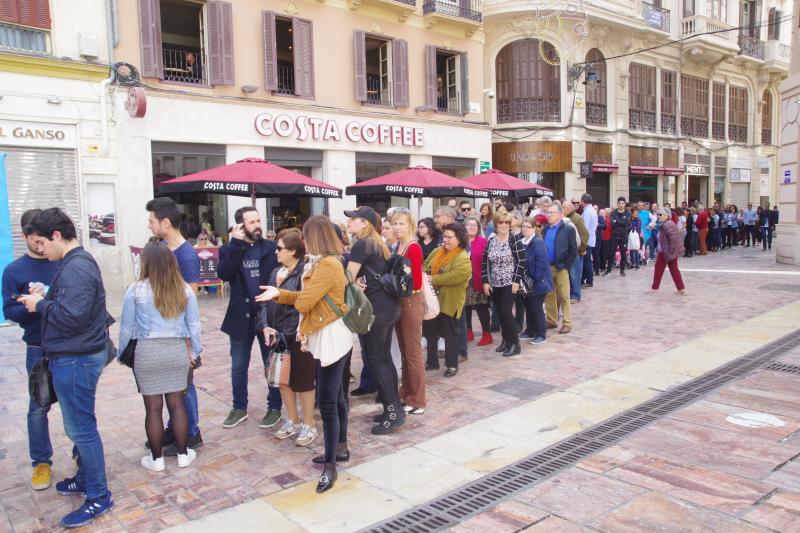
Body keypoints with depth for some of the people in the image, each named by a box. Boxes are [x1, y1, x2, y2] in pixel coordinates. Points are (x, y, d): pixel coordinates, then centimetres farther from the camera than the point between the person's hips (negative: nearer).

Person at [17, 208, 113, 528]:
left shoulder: (76, 267, -21)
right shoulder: (76, 262, 13)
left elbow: (71, 316, -28)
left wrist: (40, 305, -13)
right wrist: (45, 298, 4)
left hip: (75, 360, -10)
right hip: (75, 356, 10)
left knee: (81, 427, -1)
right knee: (78, 425, 21)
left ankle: (99, 497, 10)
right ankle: (86, 478, 36)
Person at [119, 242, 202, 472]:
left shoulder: (136, 290, -8)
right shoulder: (184, 289, -1)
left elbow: (127, 328, -2)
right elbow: (194, 324, 3)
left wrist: (122, 354, 12)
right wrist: (194, 351, 13)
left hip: (147, 352, -2)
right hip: (178, 350, 2)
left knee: (153, 407, 8)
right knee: (177, 403, 13)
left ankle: (156, 458, 20)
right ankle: (183, 454, 22)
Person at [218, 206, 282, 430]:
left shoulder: (272, 248, -1)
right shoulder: (230, 250, 1)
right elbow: (224, 274, -17)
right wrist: (237, 243, -19)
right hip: (240, 317, 2)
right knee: (238, 367, 13)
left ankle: (274, 407, 23)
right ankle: (239, 407, 30)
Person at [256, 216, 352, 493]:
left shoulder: (328, 265, -21)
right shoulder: (324, 262, 11)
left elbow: (303, 302, -20)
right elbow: (308, 298, 11)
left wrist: (283, 295, 3)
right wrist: (279, 294, 7)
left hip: (331, 338, -11)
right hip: (326, 337, 11)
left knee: (327, 403, -5)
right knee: (335, 397, 19)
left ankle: (330, 466, 4)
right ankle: (340, 449, 33)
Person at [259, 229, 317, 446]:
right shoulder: (275, 273, 9)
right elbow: (266, 302, 9)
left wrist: (283, 334, -19)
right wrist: (265, 326, -7)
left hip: (297, 338, -8)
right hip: (277, 337, 8)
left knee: (302, 381, 5)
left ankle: (308, 426, 21)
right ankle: (292, 421, 33)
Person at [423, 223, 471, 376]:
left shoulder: (463, 259, -15)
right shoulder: (436, 252, 9)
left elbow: (454, 276, -27)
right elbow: (426, 266, 11)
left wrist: (432, 280, -24)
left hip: (449, 303, -7)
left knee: (449, 333, 4)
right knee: (430, 331, 16)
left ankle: (452, 365, 18)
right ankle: (432, 361, 30)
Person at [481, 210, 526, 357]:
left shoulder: (515, 241, -7)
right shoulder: (490, 242, 7)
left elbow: (521, 262, -11)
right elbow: (485, 263, 8)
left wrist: (516, 281, -16)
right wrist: (485, 281, 1)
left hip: (510, 283, -5)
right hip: (494, 284, 5)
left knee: (506, 311, -12)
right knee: (500, 312, 9)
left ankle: (514, 343, -2)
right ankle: (506, 340, 23)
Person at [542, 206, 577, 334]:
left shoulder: (568, 229, -4)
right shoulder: (544, 229, 10)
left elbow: (573, 250, -6)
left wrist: (566, 266, -11)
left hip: (560, 268, -5)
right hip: (546, 267, 5)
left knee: (563, 297, 1)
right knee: (548, 296, 11)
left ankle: (567, 323, 9)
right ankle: (551, 321, 22)